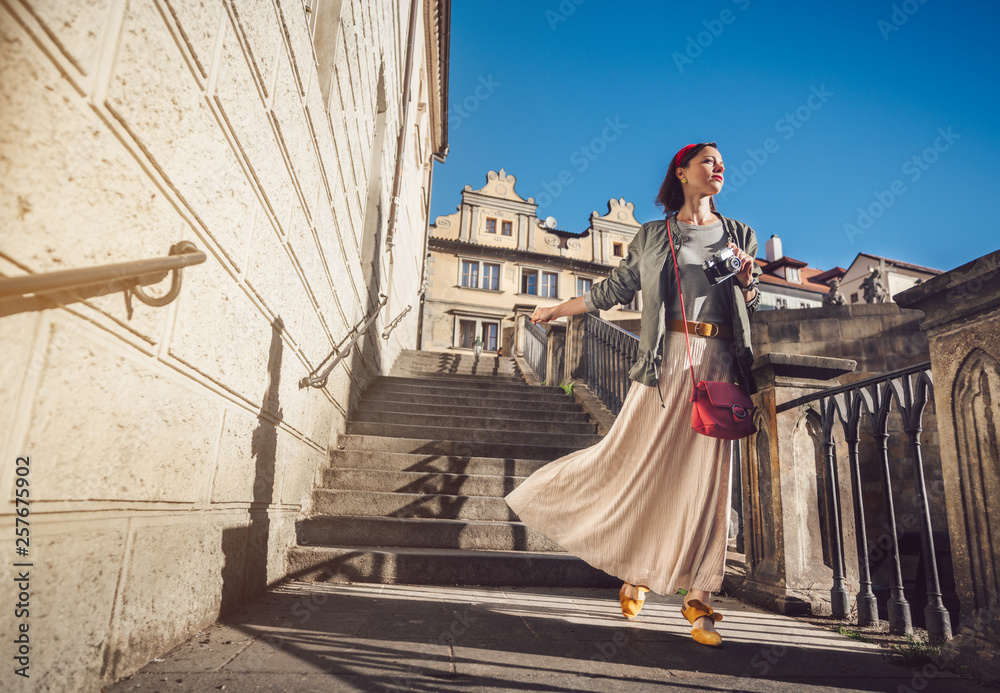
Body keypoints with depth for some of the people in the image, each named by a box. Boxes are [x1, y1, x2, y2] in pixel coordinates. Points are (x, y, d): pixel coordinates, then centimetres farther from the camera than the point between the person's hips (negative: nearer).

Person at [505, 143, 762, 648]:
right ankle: (635, 573, 22)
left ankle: (697, 598, 7)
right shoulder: (651, 236, 12)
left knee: (706, 476, -2)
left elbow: (754, 310, 17)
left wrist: (747, 284, -5)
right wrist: (557, 309, 21)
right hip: (666, 360, -1)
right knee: (640, 464, -3)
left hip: (719, 365, 2)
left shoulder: (741, 235, 16)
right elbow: (613, 290, 16)